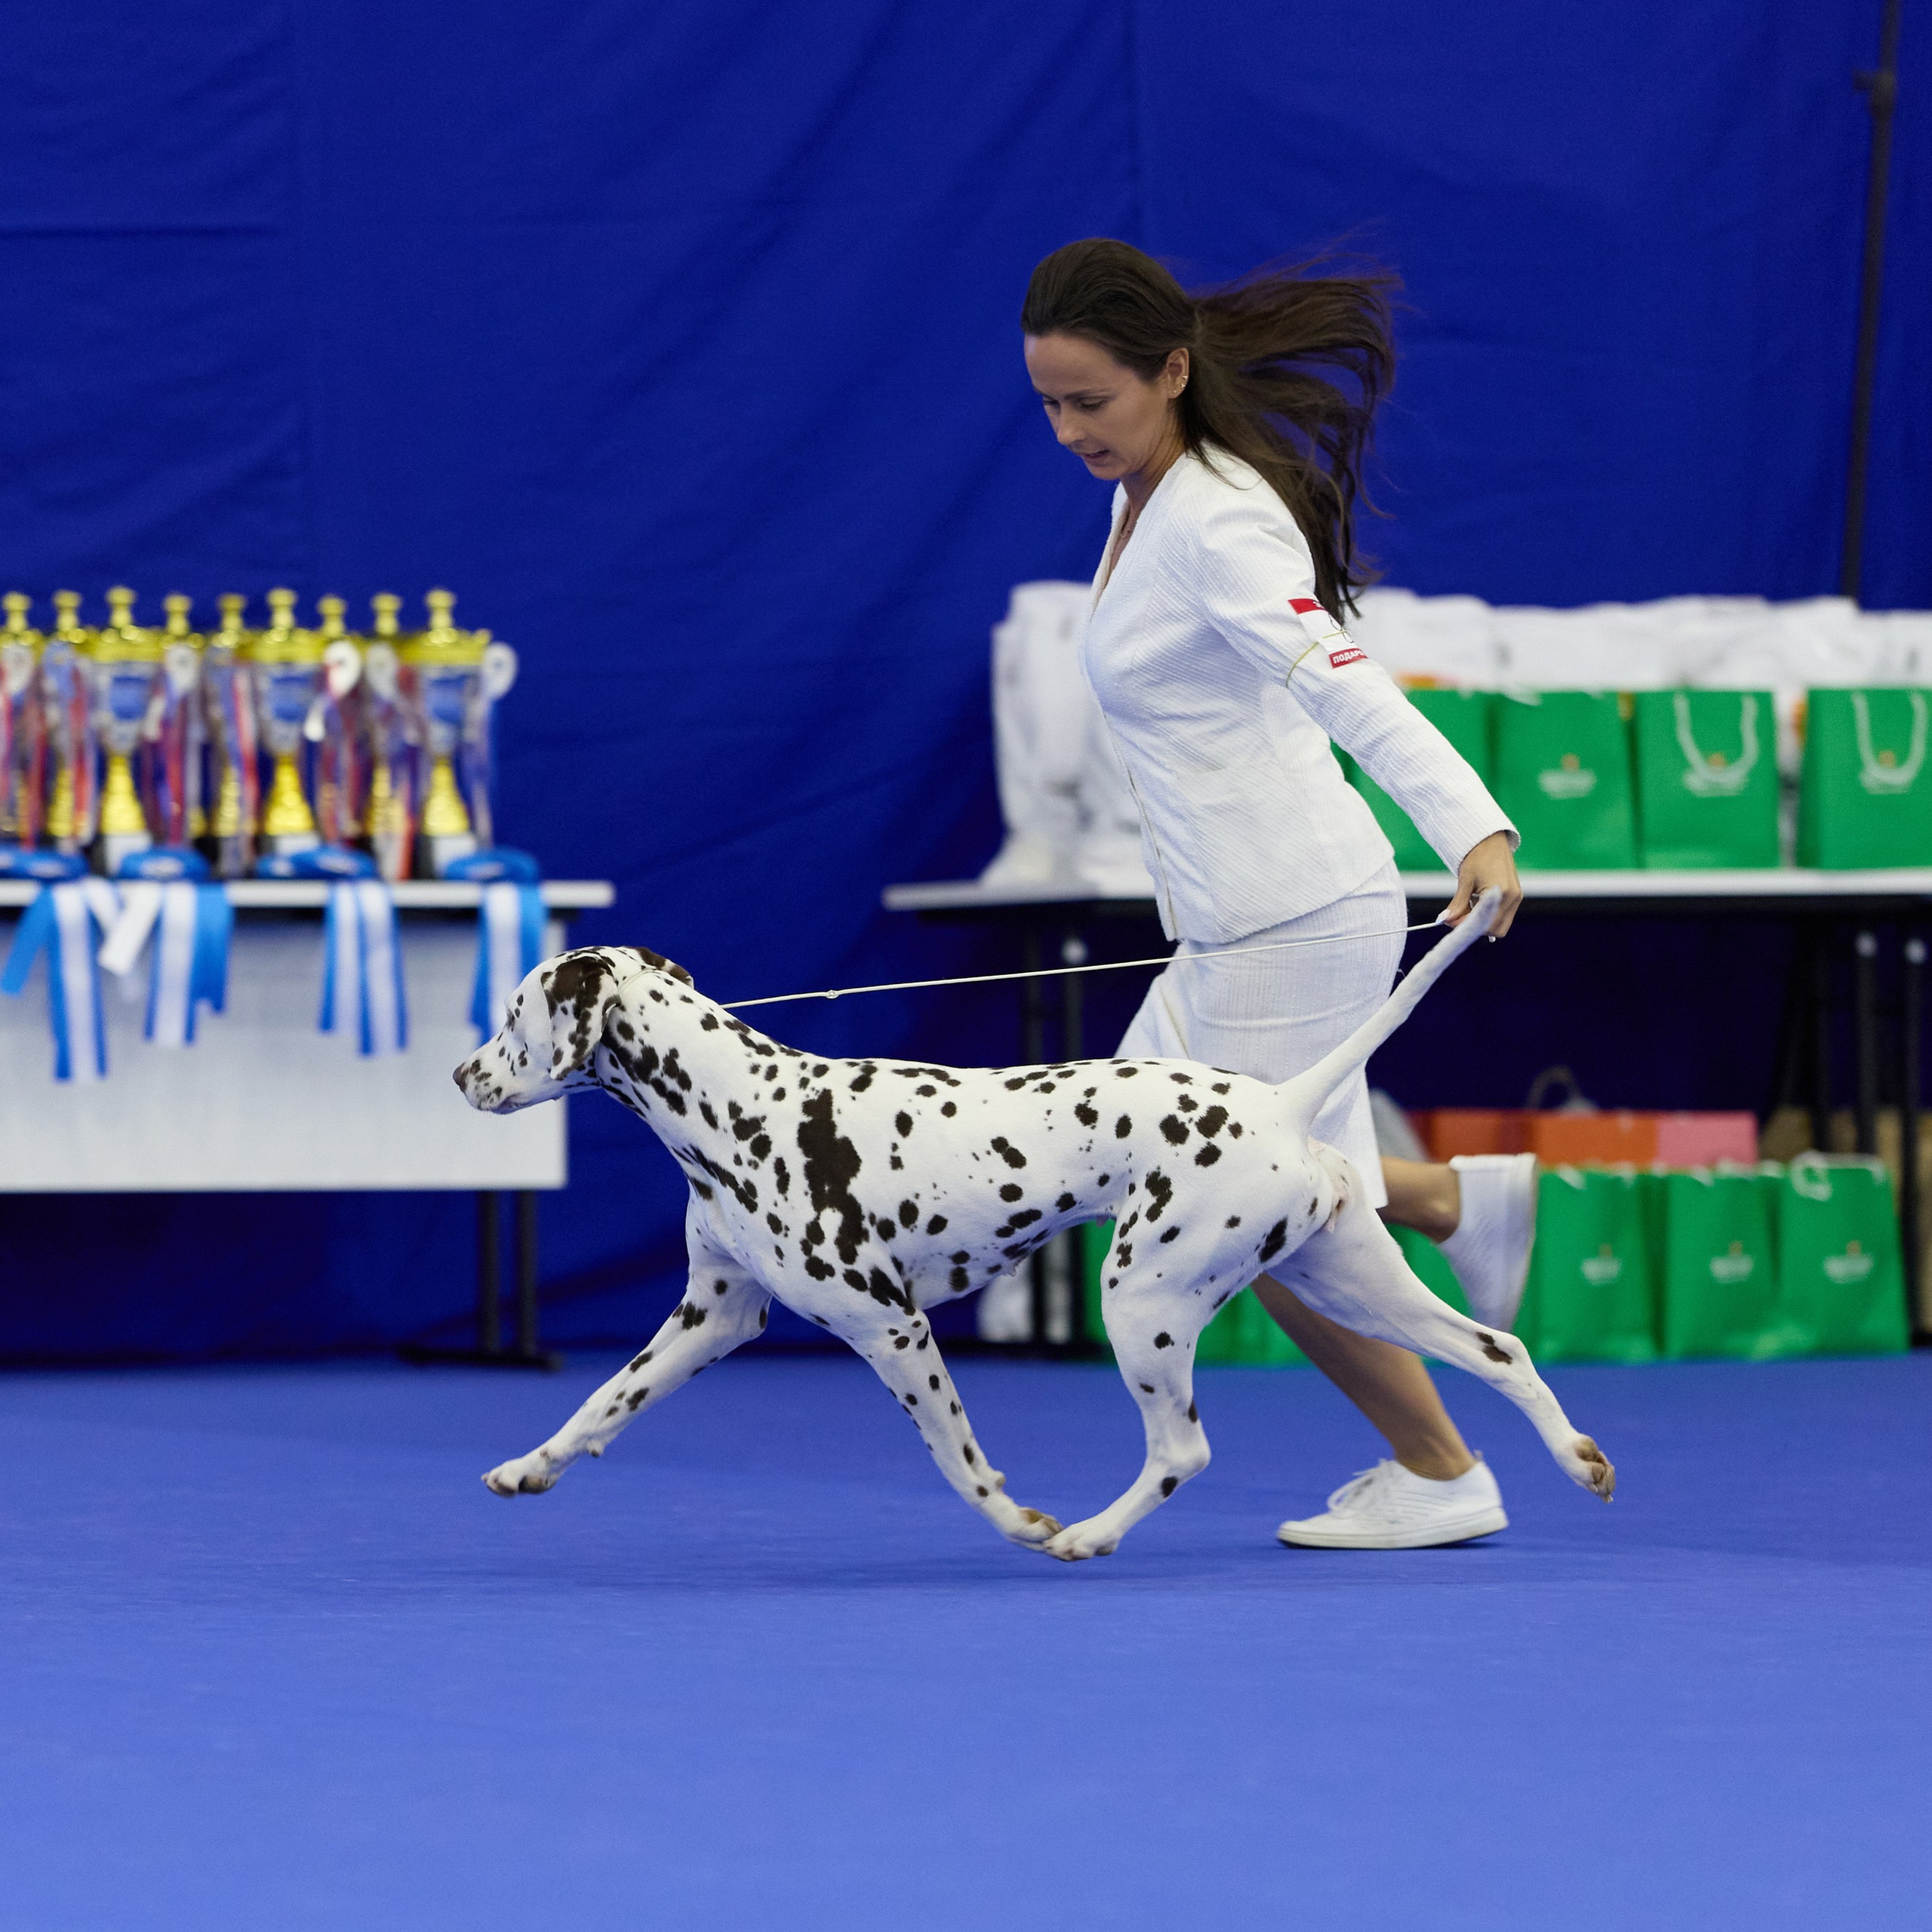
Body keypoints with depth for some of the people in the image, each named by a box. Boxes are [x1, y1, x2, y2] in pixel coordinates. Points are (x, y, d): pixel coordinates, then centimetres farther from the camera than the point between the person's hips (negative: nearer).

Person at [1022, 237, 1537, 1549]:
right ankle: (1456, 1200, 22)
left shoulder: (1217, 526, -20)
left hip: (1297, 924, -10)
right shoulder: (1146, 498, 8)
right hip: (1226, 929, 10)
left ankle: (1440, 1479, 16)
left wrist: (1479, 833, -48)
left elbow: (1350, 692, -34)